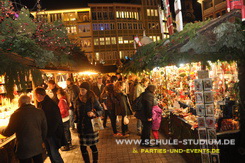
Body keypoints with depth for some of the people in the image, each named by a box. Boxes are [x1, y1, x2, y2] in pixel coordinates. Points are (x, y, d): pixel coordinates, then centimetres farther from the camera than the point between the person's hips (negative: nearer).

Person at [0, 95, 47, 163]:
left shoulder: (16, 115, -15)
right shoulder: (40, 112, -5)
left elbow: (8, 132, -5)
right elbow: (44, 129, 4)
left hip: (24, 150, -3)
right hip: (38, 147, 3)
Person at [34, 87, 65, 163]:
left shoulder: (50, 104, -18)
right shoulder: (41, 104, 8)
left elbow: (56, 120, -20)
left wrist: (49, 132, -20)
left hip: (52, 133, -8)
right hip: (46, 133, 8)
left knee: (54, 153, -4)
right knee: (50, 153, 17)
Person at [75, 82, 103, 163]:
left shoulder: (93, 99, -9)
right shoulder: (79, 100, 4)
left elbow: (100, 110, -4)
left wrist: (94, 113, -21)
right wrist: (76, 121, 10)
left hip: (91, 126, -3)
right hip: (81, 127, 4)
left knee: (92, 145, 9)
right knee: (82, 147, 7)